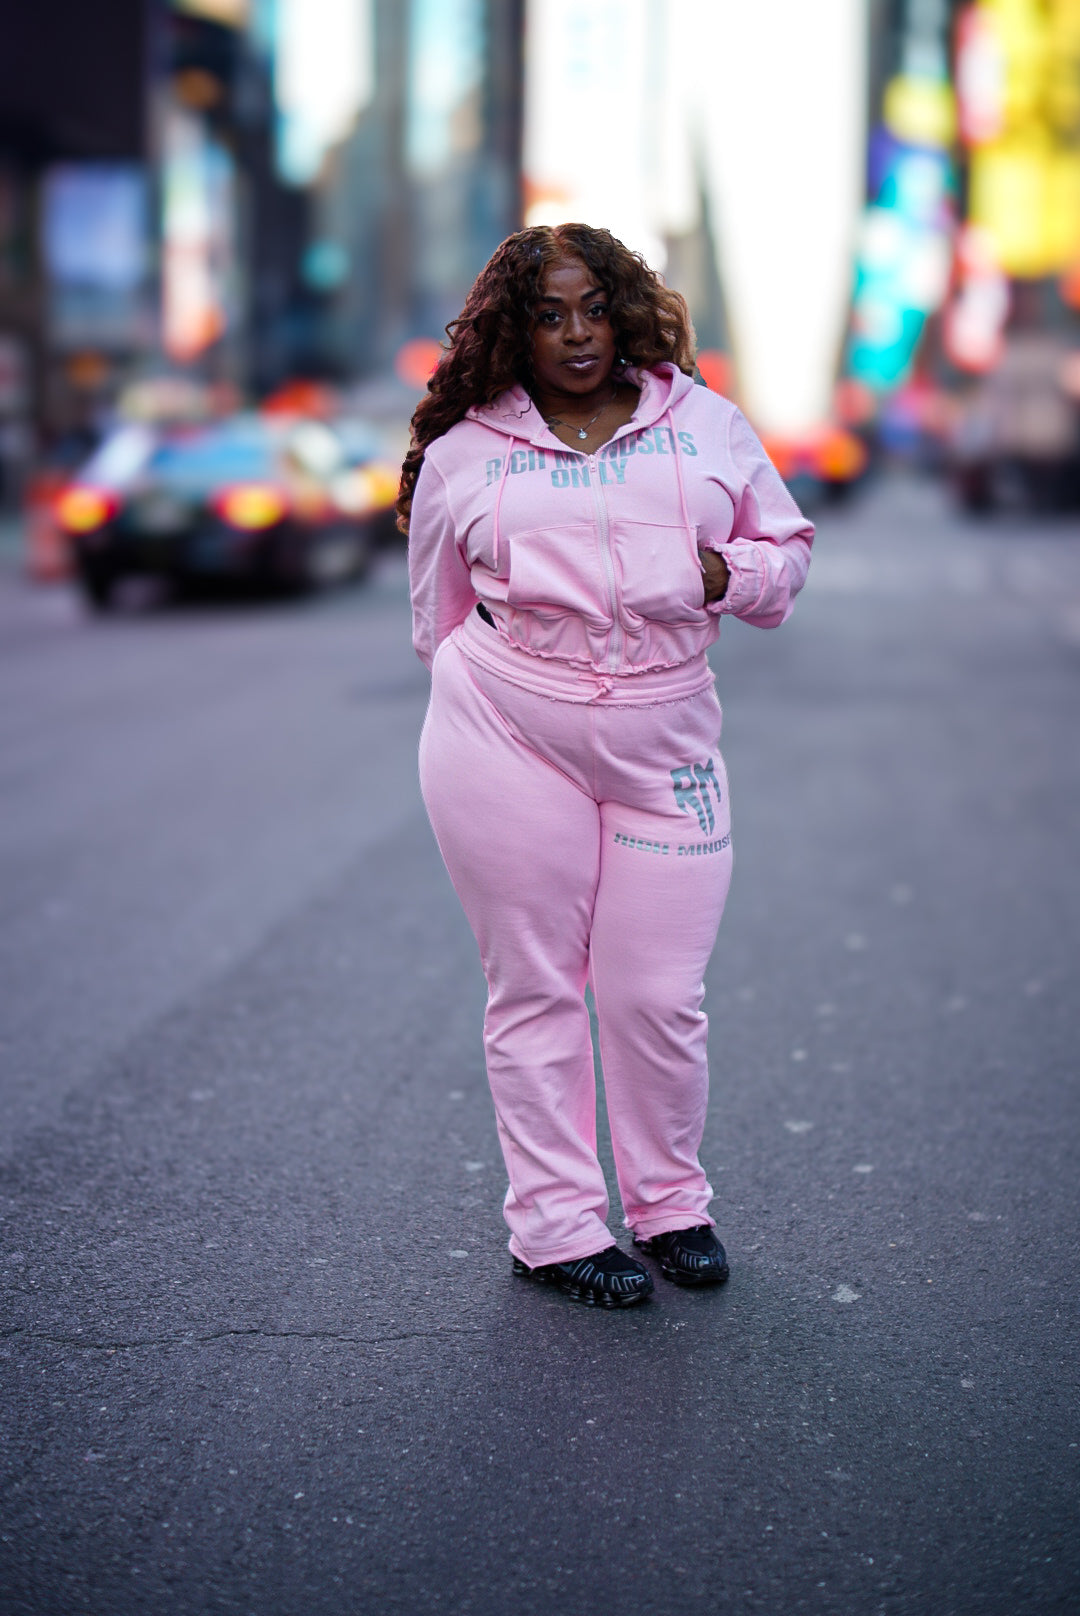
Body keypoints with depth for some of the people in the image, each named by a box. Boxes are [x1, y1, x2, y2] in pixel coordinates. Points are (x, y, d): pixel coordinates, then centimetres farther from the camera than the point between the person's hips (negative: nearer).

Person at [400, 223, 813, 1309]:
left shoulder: (704, 423, 10)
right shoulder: (463, 453, 7)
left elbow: (787, 546, 16)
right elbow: (439, 611, 16)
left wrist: (729, 574, -4)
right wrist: (484, 697, 10)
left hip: (663, 749, 1)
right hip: (505, 744, -1)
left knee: (660, 996, 3)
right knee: (535, 988, 4)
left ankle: (670, 1205, 24)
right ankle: (554, 1226, 15)